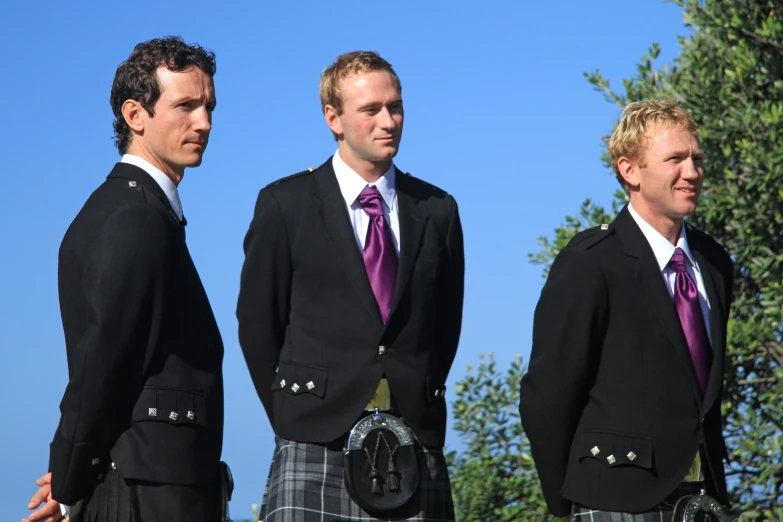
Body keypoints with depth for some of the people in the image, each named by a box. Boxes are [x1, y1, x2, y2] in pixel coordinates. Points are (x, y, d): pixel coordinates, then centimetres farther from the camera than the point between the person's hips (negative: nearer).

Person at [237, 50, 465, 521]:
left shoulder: (437, 210, 12)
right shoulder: (285, 205, 4)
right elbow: (258, 324, 7)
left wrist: (420, 404, 11)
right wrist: (292, 414, 6)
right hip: (317, 443, -2)